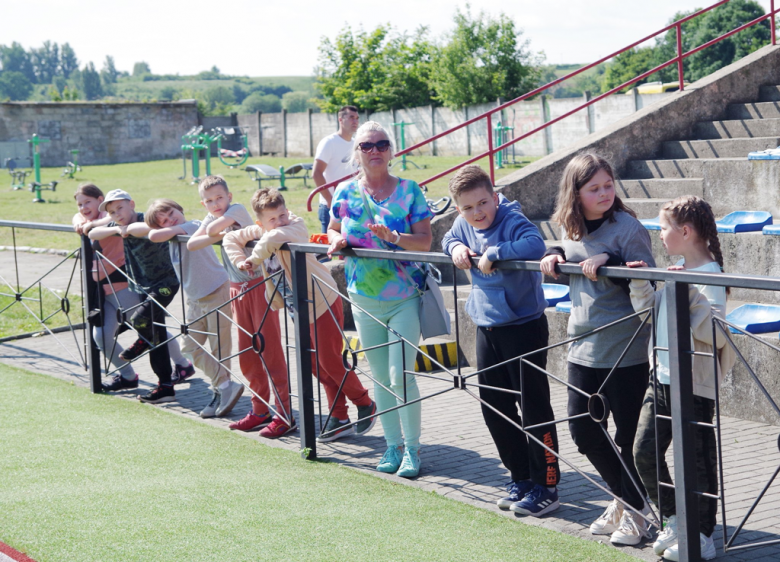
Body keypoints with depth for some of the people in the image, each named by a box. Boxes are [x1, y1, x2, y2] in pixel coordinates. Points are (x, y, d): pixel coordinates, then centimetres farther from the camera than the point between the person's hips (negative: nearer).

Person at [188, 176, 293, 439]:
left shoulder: (238, 209, -9)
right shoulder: (210, 220, 11)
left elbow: (214, 226, -25)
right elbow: (191, 244, -3)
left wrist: (214, 229, -3)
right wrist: (218, 236, -15)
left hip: (260, 285, -8)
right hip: (238, 289, 8)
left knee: (270, 348, -9)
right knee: (247, 354, 10)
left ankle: (284, 414, -8)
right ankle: (260, 410, 21)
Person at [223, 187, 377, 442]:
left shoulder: (296, 226, -20)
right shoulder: (260, 231, 2)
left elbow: (275, 238, -41)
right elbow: (230, 238, 10)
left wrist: (255, 259, -27)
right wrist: (240, 261, -7)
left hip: (323, 301, -8)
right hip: (301, 308, 8)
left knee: (329, 360, -5)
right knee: (316, 363, 9)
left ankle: (365, 405, 14)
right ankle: (339, 419, 17)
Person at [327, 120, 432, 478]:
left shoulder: (409, 190, -4)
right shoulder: (345, 192, 4)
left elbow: (425, 241, -8)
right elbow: (333, 228, 19)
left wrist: (393, 237, -25)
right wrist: (336, 240, -3)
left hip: (404, 299, -3)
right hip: (364, 299, 3)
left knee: (401, 375, -9)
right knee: (380, 377, 10)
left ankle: (412, 449, 4)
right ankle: (393, 445, 22)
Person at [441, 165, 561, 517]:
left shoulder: (512, 221, -18)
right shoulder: (464, 225, 3)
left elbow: (535, 245, -37)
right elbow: (448, 238, 25)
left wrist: (492, 254, -32)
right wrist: (456, 248, 2)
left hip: (524, 327, -8)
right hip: (487, 329, 8)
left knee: (534, 408, -3)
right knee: (494, 408, 13)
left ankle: (545, 488, 5)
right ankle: (521, 479, 27)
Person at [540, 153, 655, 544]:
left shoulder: (627, 228, -12)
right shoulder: (571, 230, 7)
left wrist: (609, 261, -27)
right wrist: (554, 257, 1)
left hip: (625, 350, -7)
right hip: (583, 347, 7)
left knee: (629, 435, 3)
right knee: (582, 428, 13)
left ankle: (636, 511, 20)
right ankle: (624, 496, 32)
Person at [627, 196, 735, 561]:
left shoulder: (710, 276, -16)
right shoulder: (676, 272, 10)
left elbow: (714, 333, -26)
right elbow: (651, 313, 21)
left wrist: (689, 293, -31)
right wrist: (640, 285, 8)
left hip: (695, 385, -8)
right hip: (662, 379, 9)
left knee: (696, 462, 2)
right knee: (645, 452, 10)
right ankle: (674, 520, 25)